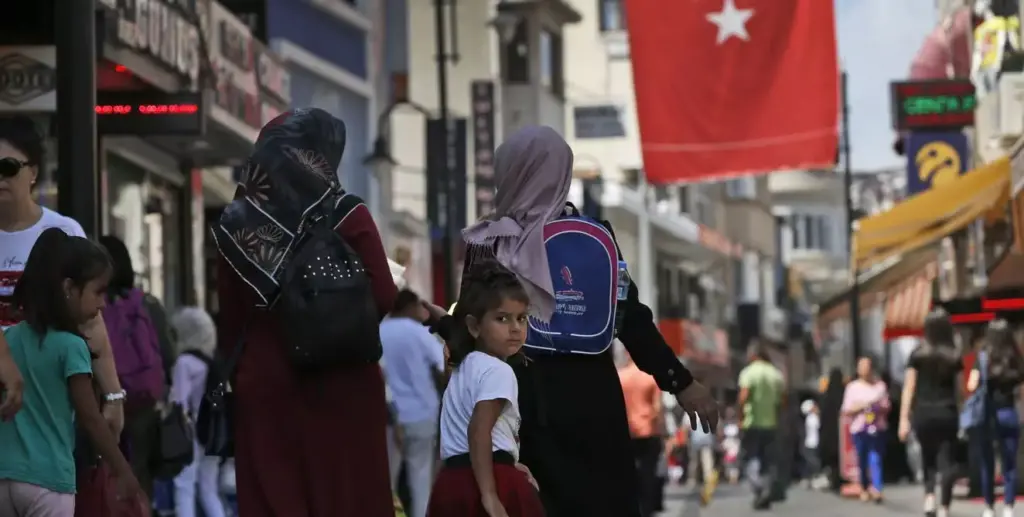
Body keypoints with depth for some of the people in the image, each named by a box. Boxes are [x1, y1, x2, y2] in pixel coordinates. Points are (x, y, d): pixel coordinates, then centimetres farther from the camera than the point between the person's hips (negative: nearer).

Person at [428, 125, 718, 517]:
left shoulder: (486, 243, -5)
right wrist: (680, 381, -1)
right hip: (589, 398, 1)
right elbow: (630, 317, -6)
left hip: (522, 402, -1)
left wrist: (439, 319, 21)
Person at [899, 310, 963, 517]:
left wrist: (904, 418, -1)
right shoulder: (955, 356, 2)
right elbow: (959, 388, 4)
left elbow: (909, 388, -2)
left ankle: (929, 496, -3)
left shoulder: (918, 354, -1)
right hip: (947, 413, 0)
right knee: (947, 461, 3)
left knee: (928, 458, 17)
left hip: (923, 413, 1)